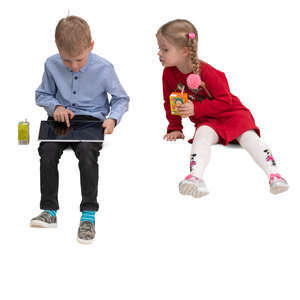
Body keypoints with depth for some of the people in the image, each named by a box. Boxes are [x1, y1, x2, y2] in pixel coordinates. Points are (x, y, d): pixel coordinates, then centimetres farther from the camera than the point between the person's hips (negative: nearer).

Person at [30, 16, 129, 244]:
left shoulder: (103, 68, -9)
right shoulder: (52, 65, -1)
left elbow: (121, 99, 3)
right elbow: (42, 95, 14)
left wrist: (113, 118, -16)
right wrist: (55, 107, -8)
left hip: (92, 120, -3)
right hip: (62, 119, 3)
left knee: (87, 150, -32)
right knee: (47, 149, -25)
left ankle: (89, 214, -23)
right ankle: (49, 211, -16)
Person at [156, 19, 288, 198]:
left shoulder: (207, 72, -20)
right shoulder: (169, 74, -4)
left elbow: (225, 102, -17)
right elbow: (170, 103, 13)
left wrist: (195, 109, -22)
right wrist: (175, 128, 11)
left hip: (232, 114, -2)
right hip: (207, 122, 2)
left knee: (248, 136, -27)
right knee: (202, 136, -32)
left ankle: (274, 174, -42)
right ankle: (196, 176, -59)